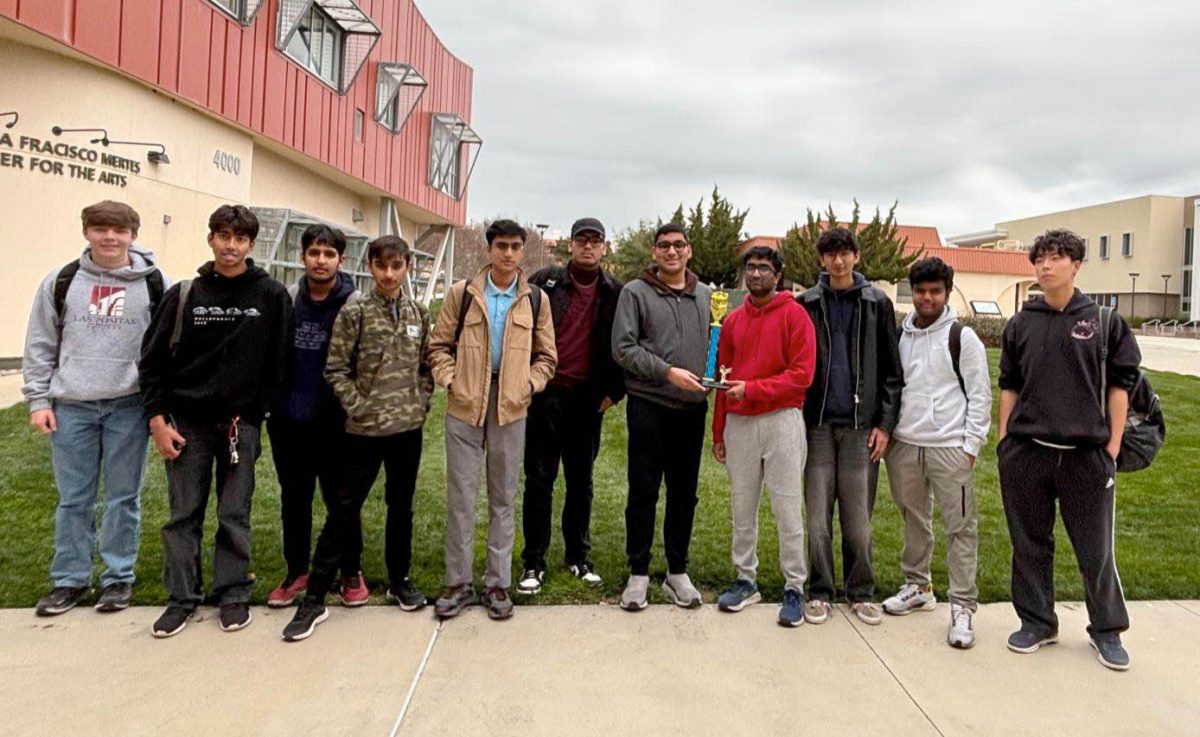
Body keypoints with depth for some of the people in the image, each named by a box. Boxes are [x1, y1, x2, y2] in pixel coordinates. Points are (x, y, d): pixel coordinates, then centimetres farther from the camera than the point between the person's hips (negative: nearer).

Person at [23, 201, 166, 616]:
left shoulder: (155, 284, 1)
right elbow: (40, 346, 9)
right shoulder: (61, 282, 5)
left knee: (124, 498, 6)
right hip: (71, 406, 2)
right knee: (73, 499, 9)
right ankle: (69, 580, 22)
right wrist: (38, 400, 3)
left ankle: (119, 578, 19)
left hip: (128, 406, -1)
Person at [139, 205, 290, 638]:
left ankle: (234, 594, 21)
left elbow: (277, 363, -2)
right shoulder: (184, 295, 1)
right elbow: (152, 361, 4)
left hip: (241, 423, -1)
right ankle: (182, 597, 22)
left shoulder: (271, 296, -3)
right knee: (183, 514, 9)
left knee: (235, 514, 7)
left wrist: (254, 414, -6)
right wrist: (159, 420, -2)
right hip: (187, 423, 2)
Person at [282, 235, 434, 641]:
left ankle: (399, 580, 30)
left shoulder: (420, 313, 5)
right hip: (365, 429, -3)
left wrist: (421, 405, 0)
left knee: (401, 506, 14)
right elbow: (336, 370, -6)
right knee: (344, 509, 1)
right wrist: (359, 408, -12)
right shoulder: (354, 313, -5)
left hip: (409, 427, 3)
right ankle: (315, 597, 9)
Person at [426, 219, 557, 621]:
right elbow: (439, 345, 6)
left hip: (510, 410, 1)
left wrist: (528, 385, -3)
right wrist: (450, 380, -7)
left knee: (503, 498, 9)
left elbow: (546, 355, 10)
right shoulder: (462, 293, 2)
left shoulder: (535, 299, 4)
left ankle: (497, 583, 21)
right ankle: (459, 583, 18)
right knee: (460, 496, 4)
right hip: (465, 407, 0)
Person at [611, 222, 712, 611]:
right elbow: (623, 347, -9)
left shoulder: (706, 295, 12)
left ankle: (677, 572, 23)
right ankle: (638, 573, 16)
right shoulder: (635, 292, -1)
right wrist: (667, 371, -17)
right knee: (643, 492, 3)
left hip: (693, 407, 4)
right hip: (649, 405, -4)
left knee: (684, 493, 11)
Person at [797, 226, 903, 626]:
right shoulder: (807, 304, 7)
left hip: (860, 425, 0)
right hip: (818, 423, 1)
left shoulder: (877, 304, 6)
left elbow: (891, 370, 5)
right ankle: (820, 592, 15)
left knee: (858, 516, 4)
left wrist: (885, 423, -2)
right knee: (818, 515, 3)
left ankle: (861, 592, 19)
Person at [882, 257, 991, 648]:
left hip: (949, 447, -4)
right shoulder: (900, 336, 10)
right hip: (904, 444, 4)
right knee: (914, 520, 15)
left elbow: (980, 395, -3)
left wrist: (971, 444, -8)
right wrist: (886, 430, 7)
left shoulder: (963, 337, -2)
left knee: (960, 526, -2)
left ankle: (963, 606, 6)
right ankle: (917, 587, 30)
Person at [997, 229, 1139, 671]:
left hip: (1087, 453, -2)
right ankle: (1037, 622, 26)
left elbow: (1120, 384, 3)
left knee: (1096, 548, 7)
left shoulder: (1104, 321, 2)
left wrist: (1113, 446, -2)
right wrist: (1004, 441, 7)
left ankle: (1107, 630, 25)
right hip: (1025, 453, 2)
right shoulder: (1020, 325, 7)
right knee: (1030, 545, 11)